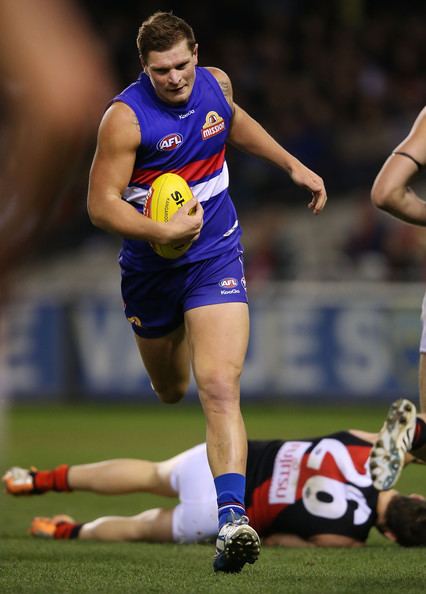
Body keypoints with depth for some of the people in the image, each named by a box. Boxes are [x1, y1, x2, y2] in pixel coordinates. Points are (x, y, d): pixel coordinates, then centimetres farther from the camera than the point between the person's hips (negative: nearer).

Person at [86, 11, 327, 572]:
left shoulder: (215, 83, -2)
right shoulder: (126, 117, -17)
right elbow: (101, 204, -17)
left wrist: (294, 165, 23)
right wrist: (164, 230, -30)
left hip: (215, 258, 1)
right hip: (152, 267, -1)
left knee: (220, 388, -18)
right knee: (170, 391, 16)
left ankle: (232, 515, -28)